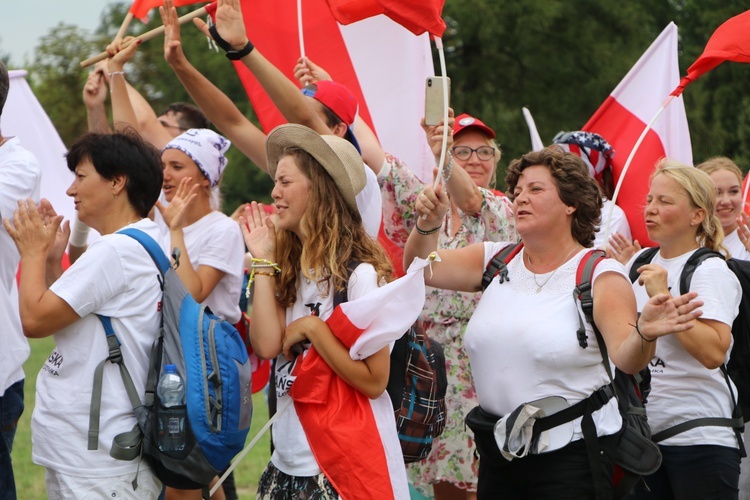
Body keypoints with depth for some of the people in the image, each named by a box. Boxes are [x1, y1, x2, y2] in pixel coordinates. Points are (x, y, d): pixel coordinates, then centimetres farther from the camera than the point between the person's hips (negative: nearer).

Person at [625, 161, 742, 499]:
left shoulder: (711, 272, -10)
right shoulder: (641, 262, 10)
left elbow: (714, 353, -25)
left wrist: (663, 297, -24)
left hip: (699, 437, -7)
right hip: (644, 432, 7)